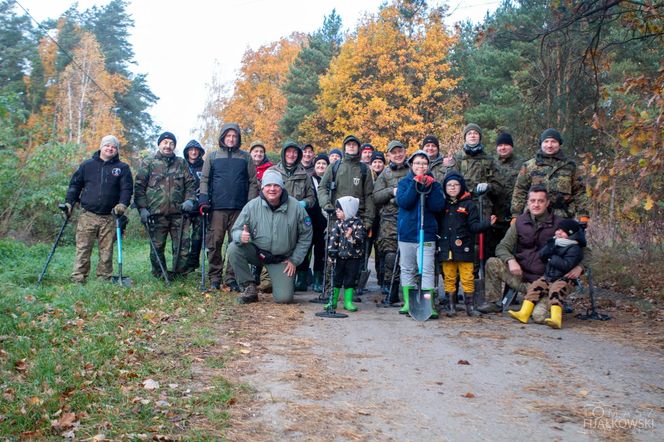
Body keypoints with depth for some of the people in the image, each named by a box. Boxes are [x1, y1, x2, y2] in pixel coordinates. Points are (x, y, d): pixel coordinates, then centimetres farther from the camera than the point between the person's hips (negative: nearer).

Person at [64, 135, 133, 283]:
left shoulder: (123, 168, 9)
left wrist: (122, 204, -15)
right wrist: (69, 202, 2)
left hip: (109, 217, 0)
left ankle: (104, 278, 9)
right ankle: (78, 278, 0)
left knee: (106, 250, 3)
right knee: (83, 249, -2)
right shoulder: (87, 165, 12)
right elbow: (75, 185, 13)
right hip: (87, 215, 0)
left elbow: (127, 188, 1)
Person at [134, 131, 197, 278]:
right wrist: (142, 208, -6)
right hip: (156, 214, -1)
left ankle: (179, 275, 11)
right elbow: (139, 187, 3)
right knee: (157, 247, 5)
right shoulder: (148, 163, 8)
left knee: (182, 246, -1)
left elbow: (190, 183, 13)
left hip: (178, 213, 2)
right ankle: (158, 276, 17)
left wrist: (189, 199, -5)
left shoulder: (181, 163, 14)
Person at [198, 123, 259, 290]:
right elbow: (204, 180, 10)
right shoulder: (212, 156, 12)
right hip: (217, 207, 0)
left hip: (239, 208, 0)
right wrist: (204, 200, -3)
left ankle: (231, 278, 8)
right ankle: (215, 277, 7)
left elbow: (253, 182, 9)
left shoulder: (245, 157, 12)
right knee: (215, 243, -1)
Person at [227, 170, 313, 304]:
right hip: (256, 252, 1)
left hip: (282, 260, -1)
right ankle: (250, 287, -9)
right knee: (233, 249, -28)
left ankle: (286, 281, 26)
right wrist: (240, 236, -31)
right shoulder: (252, 206, -12)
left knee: (284, 298, -13)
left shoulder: (296, 207, -11)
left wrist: (294, 260, -3)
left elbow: (305, 236, -1)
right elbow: (236, 230, -6)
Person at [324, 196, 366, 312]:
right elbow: (333, 238, -2)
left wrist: (351, 237, -29)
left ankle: (348, 302, 15)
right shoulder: (338, 224, 2)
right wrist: (331, 251, -10)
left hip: (354, 257, -2)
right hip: (340, 256, 2)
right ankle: (333, 301, 14)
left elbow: (360, 238, -13)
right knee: (336, 278, 6)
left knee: (350, 279, 6)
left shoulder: (357, 223, -7)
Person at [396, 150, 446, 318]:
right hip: (406, 233, 1)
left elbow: (438, 206, -6)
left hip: (427, 233, -1)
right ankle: (408, 303, 18)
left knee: (427, 270, -8)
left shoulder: (434, 184, 7)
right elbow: (403, 202, -11)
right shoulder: (405, 182, 7)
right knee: (407, 269, 9)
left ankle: (428, 305, -8)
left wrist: (429, 187, -13)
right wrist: (416, 184, -14)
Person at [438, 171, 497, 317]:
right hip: (446, 249, 3)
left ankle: (469, 306, 10)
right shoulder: (442, 205, 10)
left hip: (463, 249, -2)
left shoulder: (468, 205, 2)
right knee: (449, 278, 7)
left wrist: (488, 223, -20)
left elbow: (474, 226, -5)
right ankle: (451, 306, 16)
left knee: (467, 279, 0)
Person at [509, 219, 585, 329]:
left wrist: (552, 258, -14)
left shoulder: (574, 248, -9)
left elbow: (566, 265, -21)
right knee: (535, 287, -8)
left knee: (555, 290, -31)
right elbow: (541, 254, 9)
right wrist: (549, 247, -9)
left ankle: (556, 319, -42)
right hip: (547, 276, 8)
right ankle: (524, 313, -11)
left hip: (562, 279, -7)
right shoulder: (554, 243, 16)